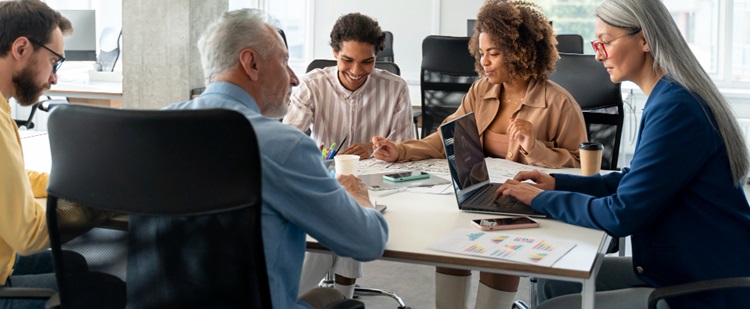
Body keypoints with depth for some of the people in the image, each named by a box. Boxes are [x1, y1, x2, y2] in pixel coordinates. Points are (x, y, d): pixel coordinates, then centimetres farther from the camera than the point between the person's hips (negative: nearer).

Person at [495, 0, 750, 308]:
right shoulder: (671, 97, 9)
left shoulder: (675, 108, -24)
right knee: (554, 283, 11)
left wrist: (540, 198, -10)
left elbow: (622, 215, -23)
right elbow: (636, 181, 18)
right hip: (684, 272, 10)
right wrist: (558, 183, 8)